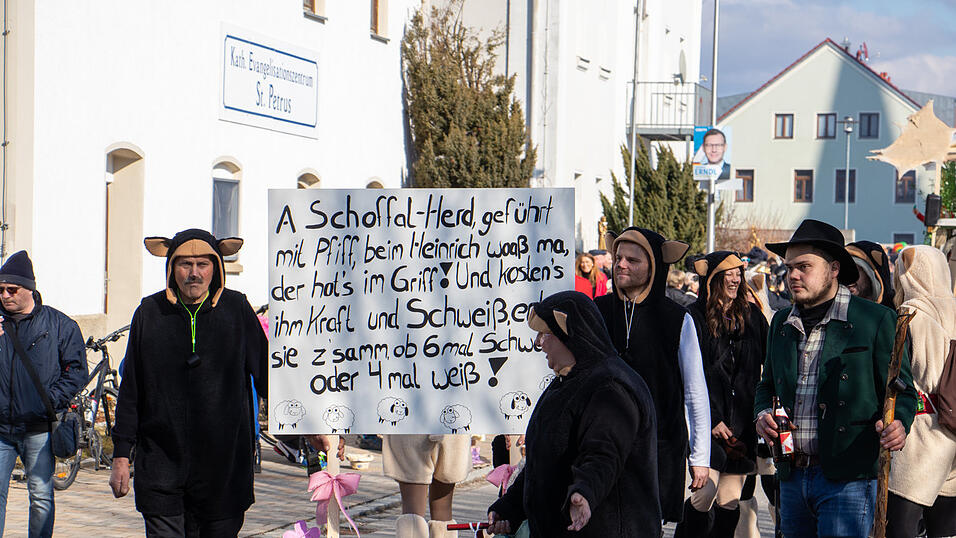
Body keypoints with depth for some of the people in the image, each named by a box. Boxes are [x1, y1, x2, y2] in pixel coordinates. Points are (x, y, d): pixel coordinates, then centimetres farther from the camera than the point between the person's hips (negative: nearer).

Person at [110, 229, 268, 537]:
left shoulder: (237, 310, 2)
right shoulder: (150, 313, 3)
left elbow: (265, 375, 9)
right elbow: (130, 391, 8)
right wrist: (121, 456, 7)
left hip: (224, 468, 0)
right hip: (161, 467, 0)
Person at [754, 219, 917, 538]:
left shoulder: (877, 320, -3)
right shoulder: (781, 323, 13)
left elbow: (902, 390, -1)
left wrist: (898, 424, -22)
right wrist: (762, 415, 2)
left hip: (847, 478, -5)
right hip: (791, 477, 6)